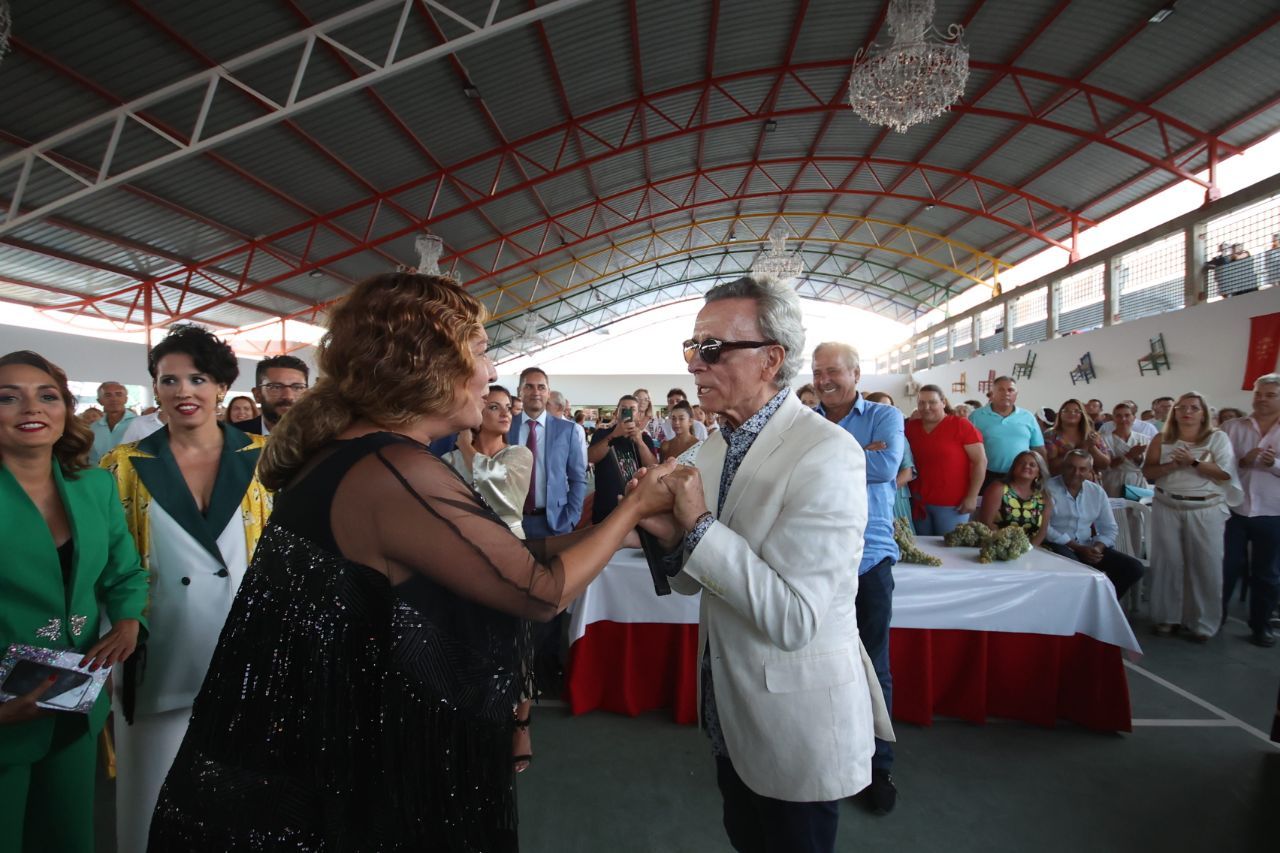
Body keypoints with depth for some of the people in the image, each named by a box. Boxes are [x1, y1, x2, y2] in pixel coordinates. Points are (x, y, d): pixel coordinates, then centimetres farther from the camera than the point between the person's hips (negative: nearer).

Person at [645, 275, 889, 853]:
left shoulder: (826, 455, -25)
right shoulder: (717, 444, 1)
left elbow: (795, 619, -28)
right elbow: (696, 580, 6)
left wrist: (700, 525, -28)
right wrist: (671, 534, -15)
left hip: (797, 725, -7)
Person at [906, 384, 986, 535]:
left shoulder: (961, 425, -6)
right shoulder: (910, 427, 6)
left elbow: (980, 461, -7)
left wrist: (972, 497, -11)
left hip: (952, 504, -4)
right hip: (918, 502, 4)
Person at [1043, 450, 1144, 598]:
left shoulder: (1097, 492, 10)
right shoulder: (1048, 489, -8)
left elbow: (1109, 528, 13)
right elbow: (1045, 528, -14)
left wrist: (1098, 548, -8)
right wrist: (1078, 548, -16)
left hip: (1087, 547, 6)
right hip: (1058, 546, -6)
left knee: (1133, 568, -6)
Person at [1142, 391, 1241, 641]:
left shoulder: (1217, 438, 0)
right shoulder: (1161, 439, 5)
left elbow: (1225, 473, -9)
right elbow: (1148, 472, 0)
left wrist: (1193, 462, -18)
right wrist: (1174, 465, -15)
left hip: (1205, 511, -1)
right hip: (1167, 508, 2)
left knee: (1204, 565, 3)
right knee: (1168, 562, 6)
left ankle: (1202, 622, 15)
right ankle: (1168, 616, 17)